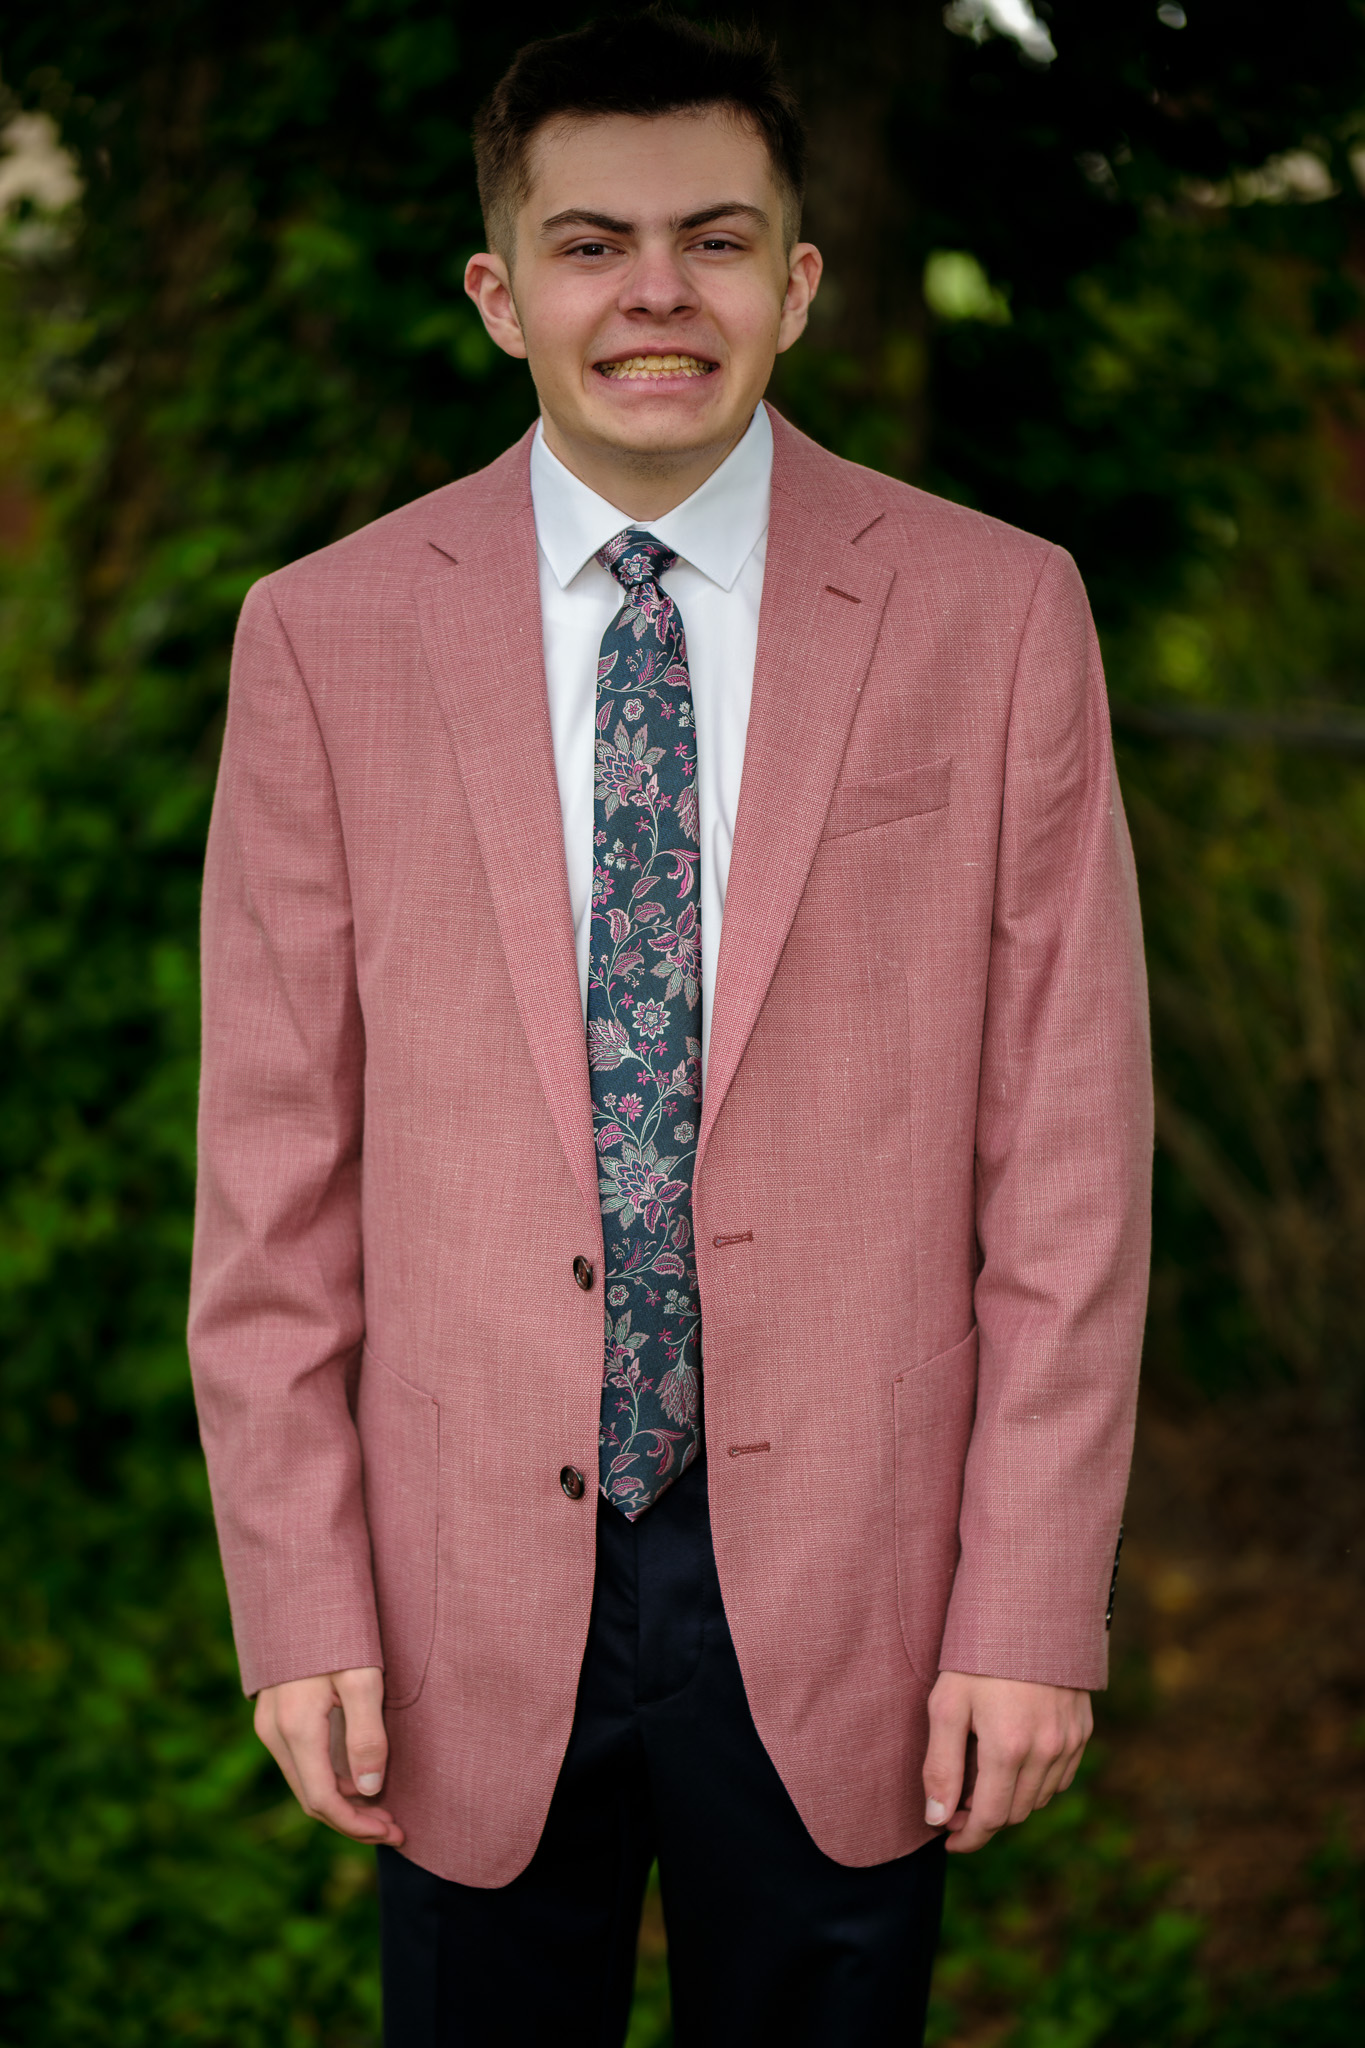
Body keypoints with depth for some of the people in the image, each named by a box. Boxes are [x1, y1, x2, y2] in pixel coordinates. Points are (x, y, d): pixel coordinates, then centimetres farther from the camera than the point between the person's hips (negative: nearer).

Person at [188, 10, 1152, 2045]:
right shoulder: (325, 635, -1)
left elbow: (1068, 1152, -3)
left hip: (840, 1594, 0)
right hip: (470, 1596, 1)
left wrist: (1033, 1614, -5)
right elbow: (274, 1168, 1)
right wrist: (301, 1609, -3)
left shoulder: (994, 613, -3)